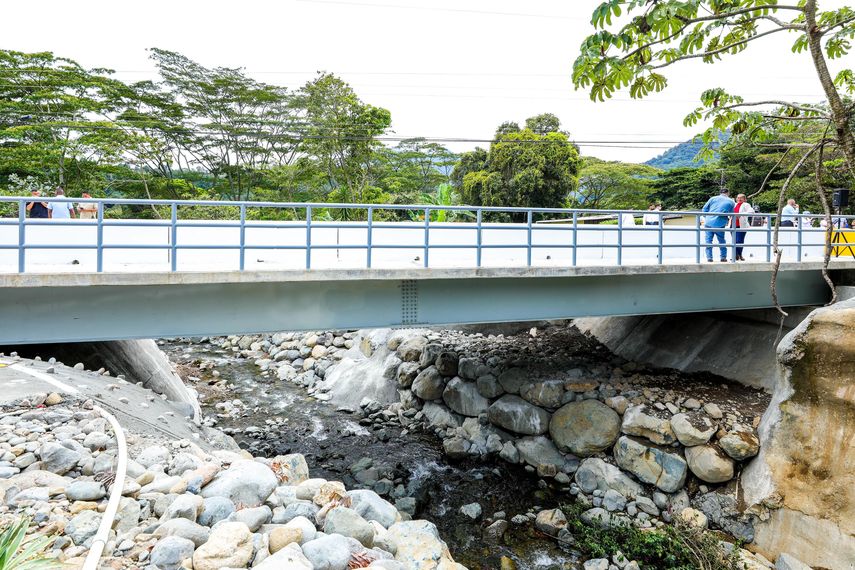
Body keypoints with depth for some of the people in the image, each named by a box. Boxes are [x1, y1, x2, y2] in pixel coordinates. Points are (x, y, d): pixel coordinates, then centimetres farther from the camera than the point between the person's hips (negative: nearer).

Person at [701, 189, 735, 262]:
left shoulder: (713, 198, 8)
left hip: (709, 222, 0)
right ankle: (723, 257, 17)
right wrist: (727, 219, 32)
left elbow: (704, 209, 8)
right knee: (721, 241, 15)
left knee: (708, 240, 5)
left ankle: (709, 257, 1)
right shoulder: (731, 202, 7)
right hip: (720, 224, 0)